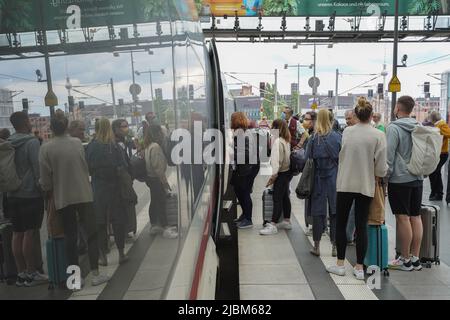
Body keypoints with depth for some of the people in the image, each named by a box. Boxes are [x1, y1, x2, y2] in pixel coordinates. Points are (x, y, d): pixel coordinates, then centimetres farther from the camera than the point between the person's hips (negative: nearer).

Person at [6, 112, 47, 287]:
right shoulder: (32, 142, -11)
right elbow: (38, 169, -14)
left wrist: (10, 187, 20)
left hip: (13, 196, 7)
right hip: (31, 195, -7)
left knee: (17, 234, 10)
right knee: (30, 234, -1)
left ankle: (21, 273, 19)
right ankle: (31, 273, 6)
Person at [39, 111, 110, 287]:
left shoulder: (46, 148, -7)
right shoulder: (77, 143, -3)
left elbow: (45, 178, -4)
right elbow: (85, 167, 4)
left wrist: (50, 192, 14)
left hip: (62, 198, 0)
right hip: (83, 194, 0)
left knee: (70, 237, 10)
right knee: (91, 233, 8)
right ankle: (95, 274, 8)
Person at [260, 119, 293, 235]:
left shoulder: (277, 141, -17)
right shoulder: (286, 140, 12)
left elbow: (276, 159, -21)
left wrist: (273, 174, -18)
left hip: (281, 173, -10)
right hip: (287, 171, 10)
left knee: (277, 199, -8)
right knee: (285, 197, 16)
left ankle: (273, 225, -6)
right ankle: (287, 221, 26)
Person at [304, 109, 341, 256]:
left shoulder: (314, 139, -7)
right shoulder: (338, 137, -5)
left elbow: (308, 160, -5)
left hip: (318, 179, -1)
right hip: (335, 178, 1)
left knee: (317, 211, 7)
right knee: (335, 212, 9)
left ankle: (317, 246, 13)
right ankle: (335, 246, 16)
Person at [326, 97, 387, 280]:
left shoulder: (347, 132, -2)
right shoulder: (378, 135, -8)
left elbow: (343, 155, 6)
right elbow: (381, 166, -8)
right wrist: (377, 177, 11)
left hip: (345, 184, 1)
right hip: (366, 185, 0)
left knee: (341, 224, 11)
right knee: (362, 226, 8)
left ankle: (340, 264, 17)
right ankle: (359, 268, 14)